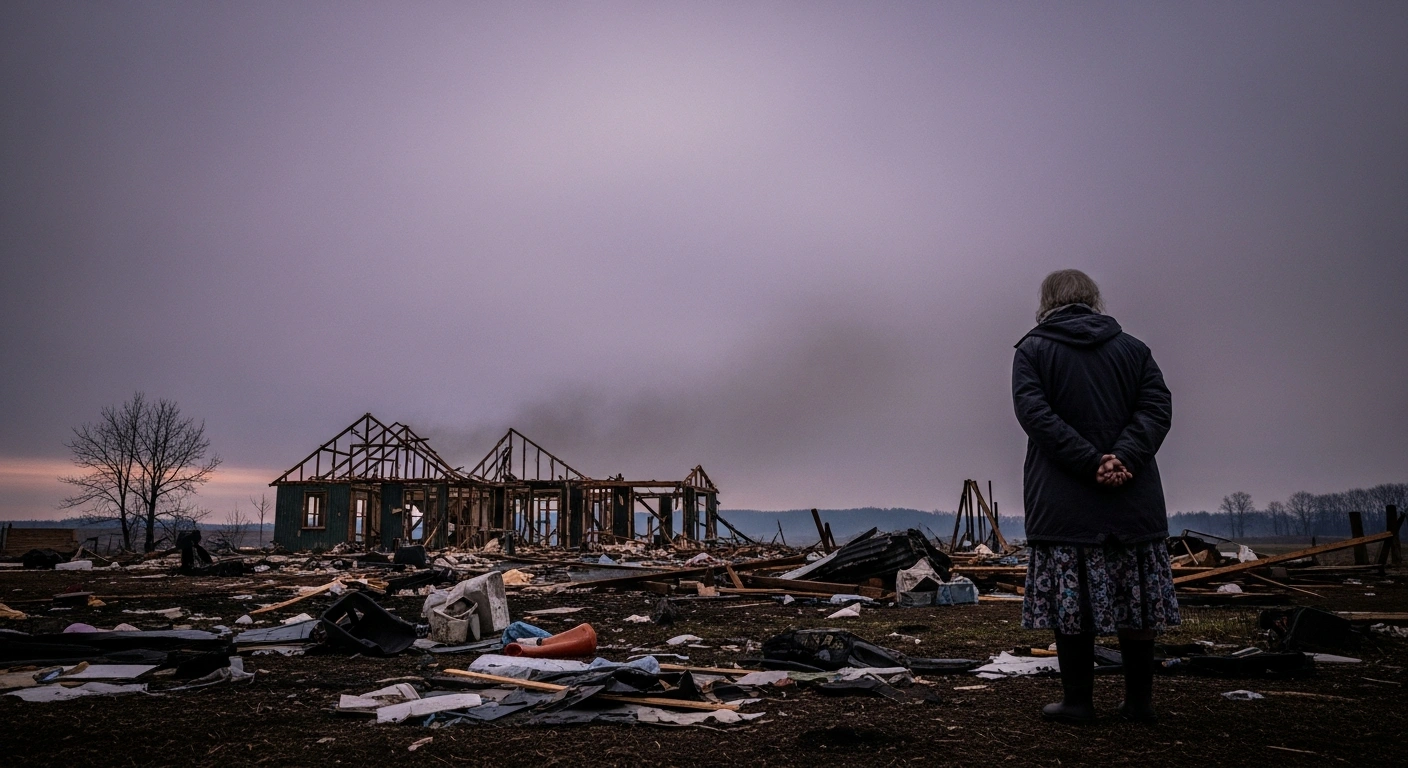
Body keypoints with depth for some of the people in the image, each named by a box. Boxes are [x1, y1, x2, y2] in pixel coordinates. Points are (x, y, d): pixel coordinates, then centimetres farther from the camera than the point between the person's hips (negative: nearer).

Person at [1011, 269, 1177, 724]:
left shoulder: (1032, 351, 2)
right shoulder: (1133, 349, 11)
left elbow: (1035, 413, -12)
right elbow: (1157, 406, -2)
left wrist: (1092, 462, -16)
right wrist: (1124, 457, -15)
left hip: (1063, 503, -3)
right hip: (1134, 499, 3)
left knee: (1071, 601, 2)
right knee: (1135, 600, 10)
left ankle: (1078, 701, 8)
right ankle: (1139, 702, 17)